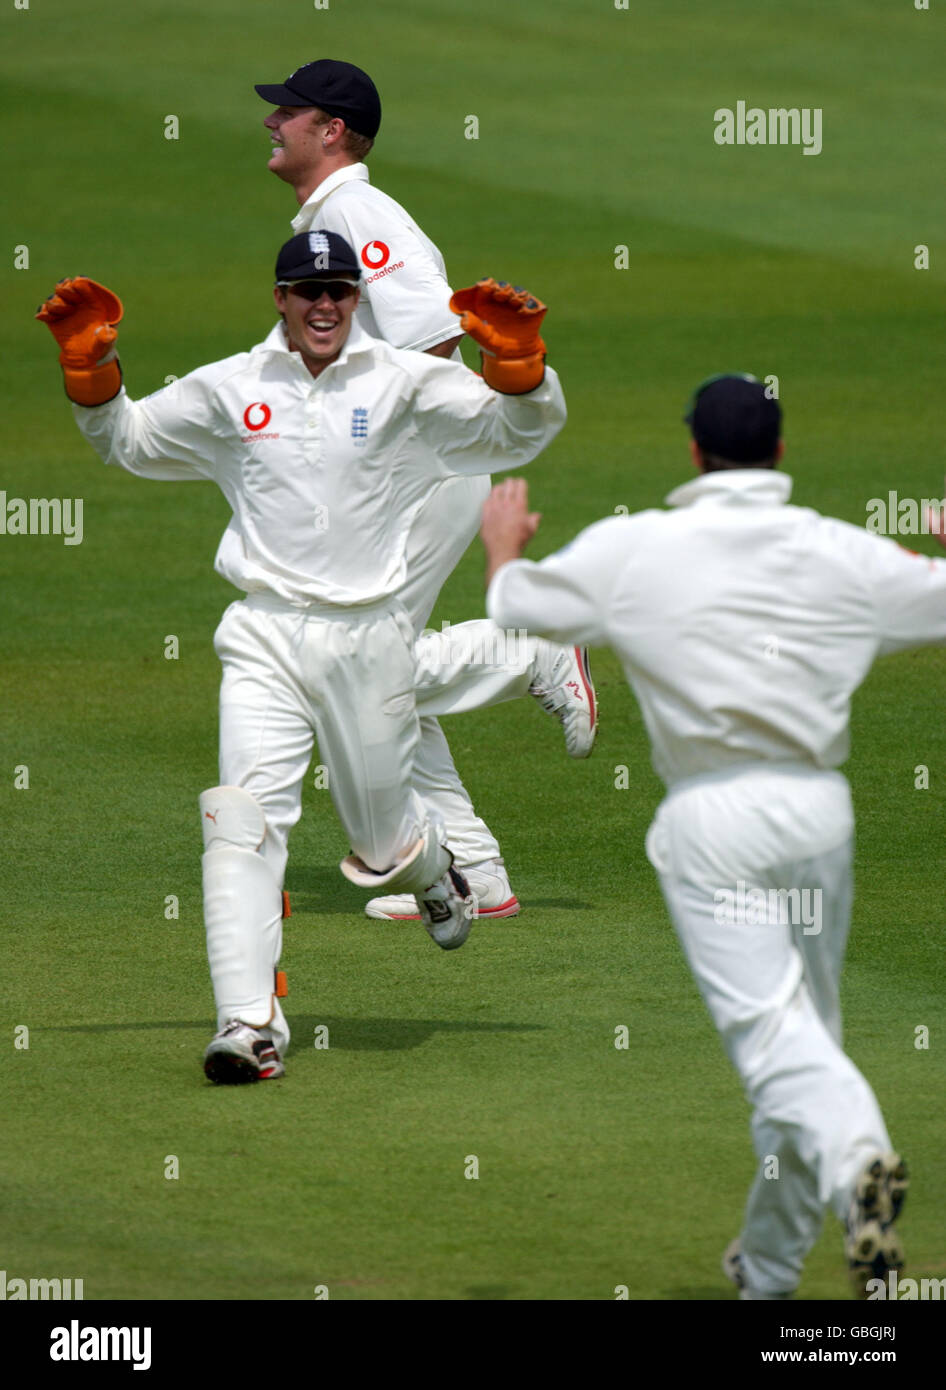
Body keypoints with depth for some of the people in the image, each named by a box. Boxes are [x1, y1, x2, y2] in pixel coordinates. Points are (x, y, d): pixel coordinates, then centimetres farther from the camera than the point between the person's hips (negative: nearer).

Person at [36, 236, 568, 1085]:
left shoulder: (409, 386, 1)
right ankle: (249, 1029, -21)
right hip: (265, 639, 0)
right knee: (243, 818, -17)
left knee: (383, 839, 11)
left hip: (368, 640, 0)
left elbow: (519, 430, -6)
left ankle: (434, 871, 51)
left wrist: (515, 355, -25)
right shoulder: (229, 389, 7)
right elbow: (128, 440, 17)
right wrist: (91, 363, 0)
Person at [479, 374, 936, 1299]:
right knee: (806, 1021, 15)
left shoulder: (629, 551, -3)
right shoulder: (846, 555, 1)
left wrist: (503, 545, 34)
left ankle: (854, 1156, -42)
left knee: (768, 1024, -12)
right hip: (820, 807, 3)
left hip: (711, 816, -3)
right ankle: (771, 1264, 24)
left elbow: (515, 606, 11)